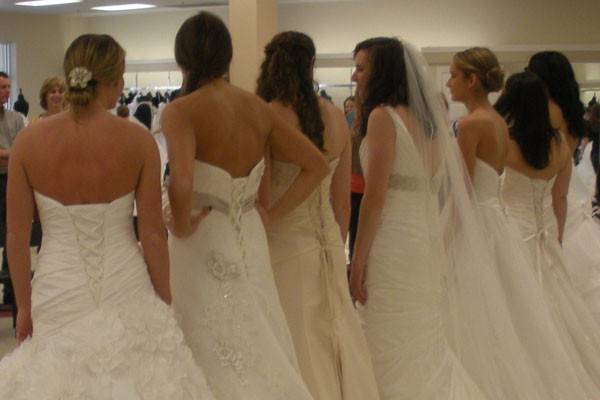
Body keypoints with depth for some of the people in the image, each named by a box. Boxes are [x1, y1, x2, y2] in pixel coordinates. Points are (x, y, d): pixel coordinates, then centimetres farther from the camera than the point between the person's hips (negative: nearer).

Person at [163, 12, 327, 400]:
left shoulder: (181, 111, -14)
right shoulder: (258, 107, 4)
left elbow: (182, 181, -31)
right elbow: (317, 165, 7)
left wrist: (181, 227, -14)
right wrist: (272, 215, 7)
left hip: (204, 247, -5)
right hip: (250, 242, 5)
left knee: (221, 358, 4)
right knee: (261, 355, 15)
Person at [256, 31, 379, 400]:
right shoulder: (337, 117, 3)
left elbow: (260, 201, -13)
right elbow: (343, 202, 9)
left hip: (284, 245, -5)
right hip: (328, 245, 5)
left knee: (298, 350, 5)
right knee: (338, 341, 15)